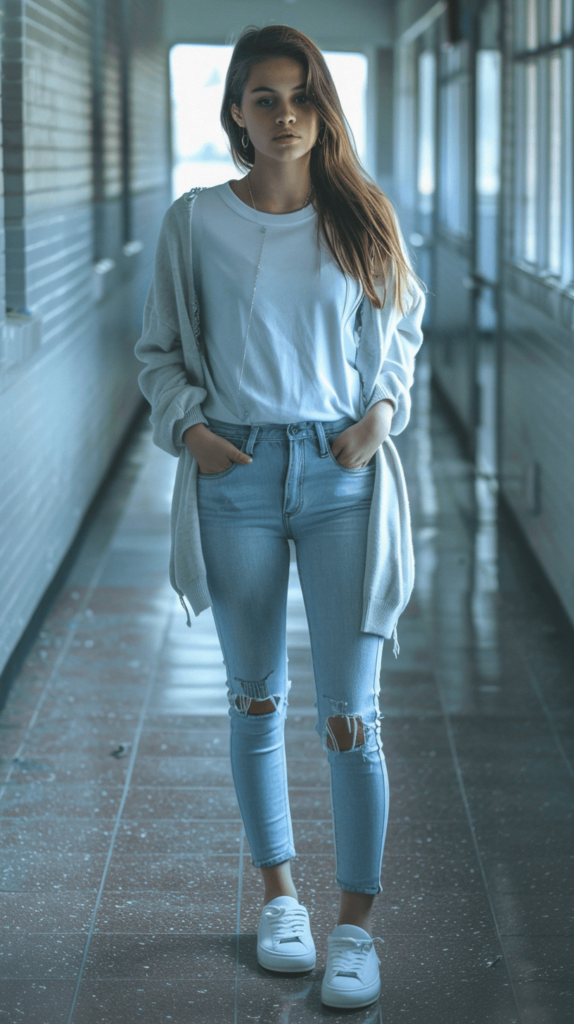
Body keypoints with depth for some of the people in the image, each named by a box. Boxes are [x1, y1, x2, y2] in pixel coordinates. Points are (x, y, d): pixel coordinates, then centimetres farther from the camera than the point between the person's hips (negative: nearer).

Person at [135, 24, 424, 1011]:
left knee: (350, 713, -3)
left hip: (343, 475, 0)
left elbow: (401, 329, 15)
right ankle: (279, 894, 29)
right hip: (235, 476, 1)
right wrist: (188, 424, -7)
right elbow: (161, 349, 9)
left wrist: (382, 409, -1)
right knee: (256, 698, 12)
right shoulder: (194, 220, 1)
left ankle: (356, 925, 8)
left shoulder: (362, 217, 3)